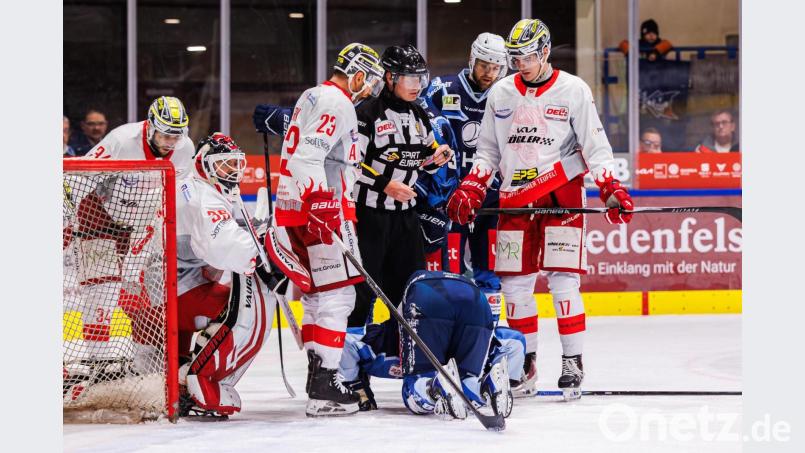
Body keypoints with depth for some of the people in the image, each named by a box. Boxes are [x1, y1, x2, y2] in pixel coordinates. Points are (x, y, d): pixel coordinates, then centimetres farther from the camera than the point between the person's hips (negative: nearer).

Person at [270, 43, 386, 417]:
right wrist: (321, 203, -31)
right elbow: (309, 153, -23)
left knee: (317, 295, 16)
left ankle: (318, 379, 21)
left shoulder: (313, 96, 22)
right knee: (336, 295, -10)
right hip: (319, 208, -11)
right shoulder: (337, 101, -11)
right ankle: (324, 388, -14)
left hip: (295, 209, 11)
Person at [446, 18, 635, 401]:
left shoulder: (574, 90, -1)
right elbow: (488, 151, 14)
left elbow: (595, 147, -1)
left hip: (561, 194, -4)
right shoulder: (500, 93, 9)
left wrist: (611, 190, -12)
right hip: (514, 197, 4)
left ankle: (572, 363, -2)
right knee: (514, 283, 2)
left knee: (563, 279, -9)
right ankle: (525, 363, 14)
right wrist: (470, 190, 2)